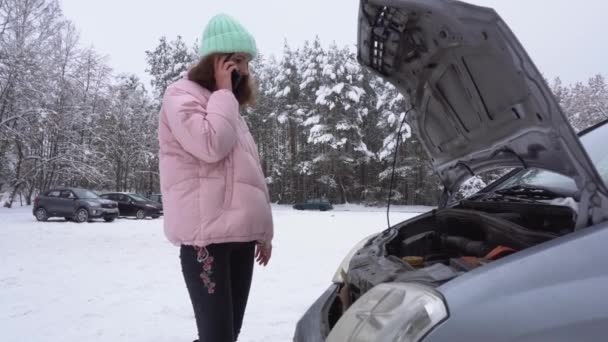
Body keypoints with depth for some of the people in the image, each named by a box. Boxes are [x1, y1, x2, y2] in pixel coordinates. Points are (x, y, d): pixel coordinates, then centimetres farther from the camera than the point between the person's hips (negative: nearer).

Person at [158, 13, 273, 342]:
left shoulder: (228, 106, 24)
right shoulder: (181, 95, -1)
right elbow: (211, 146, -20)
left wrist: (263, 230, 20)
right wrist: (223, 92, -5)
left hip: (240, 233, 8)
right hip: (206, 235, -8)